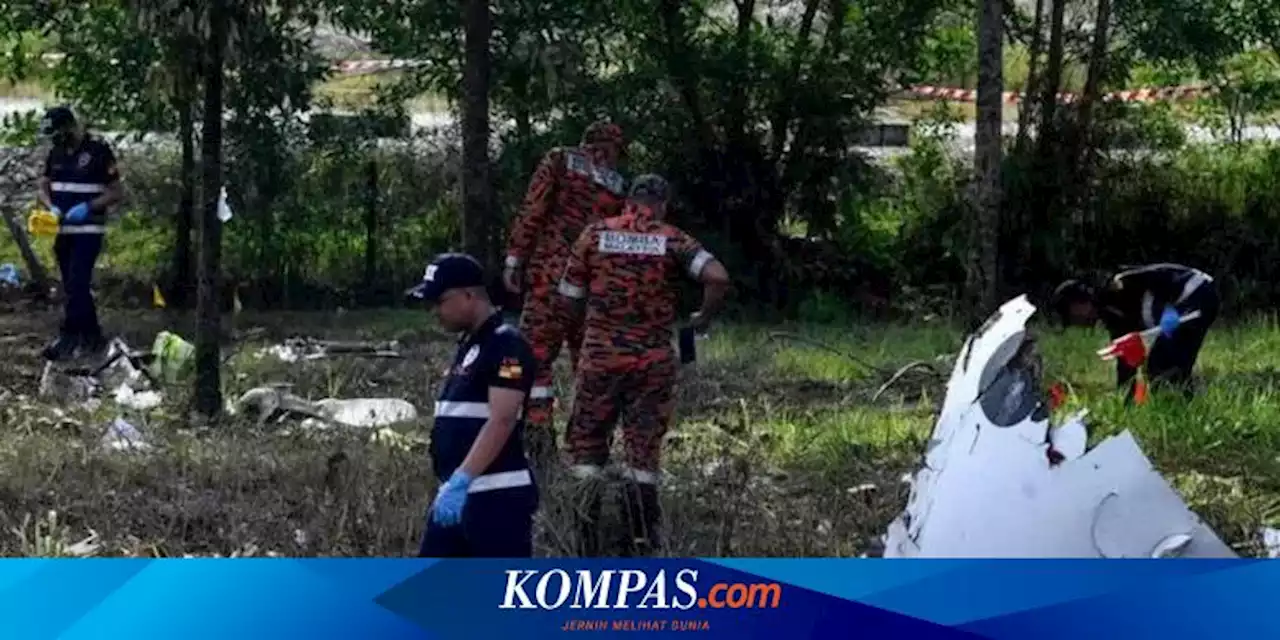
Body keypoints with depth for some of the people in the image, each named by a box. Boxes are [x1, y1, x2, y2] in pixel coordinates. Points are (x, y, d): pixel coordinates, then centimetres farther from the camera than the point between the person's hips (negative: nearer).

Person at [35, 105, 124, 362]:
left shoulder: (98, 150, -10)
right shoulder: (56, 153, 9)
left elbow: (117, 192, -9)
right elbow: (42, 188, 14)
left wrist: (88, 207, -20)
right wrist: (52, 208, -7)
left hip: (88, 231, -7)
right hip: (63, 231, 7)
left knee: (76, 285, -14)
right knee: (74, 286, 10)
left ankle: (68, 338, -13)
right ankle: (93, 338, 19)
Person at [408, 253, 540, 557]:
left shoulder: (506, 345, -13)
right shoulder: (469, 346, 18)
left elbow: (501, 422, -24)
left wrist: (461, 480, -32)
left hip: (498, 497, -10)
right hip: (458, 495, 10)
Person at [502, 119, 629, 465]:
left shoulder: (558, 161, 4)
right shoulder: (618, 187, 11)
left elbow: (532, 212, -5)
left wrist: (514, 258, -4)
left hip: (549, 273, -3)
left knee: (536, 353, -1)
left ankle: (539, 431, -11)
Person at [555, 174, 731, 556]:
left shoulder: (595, 234, 2)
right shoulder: (672, 240, 0)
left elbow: (567, 304, 5)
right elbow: (717, 278, -16)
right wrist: (703, 319, 1)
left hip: (600, 356, 0)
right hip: (654, 361, 0)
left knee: (587, 444, 10)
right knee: (644, 449, 11)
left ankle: (587, 541, 2)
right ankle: (639, 542, 7)